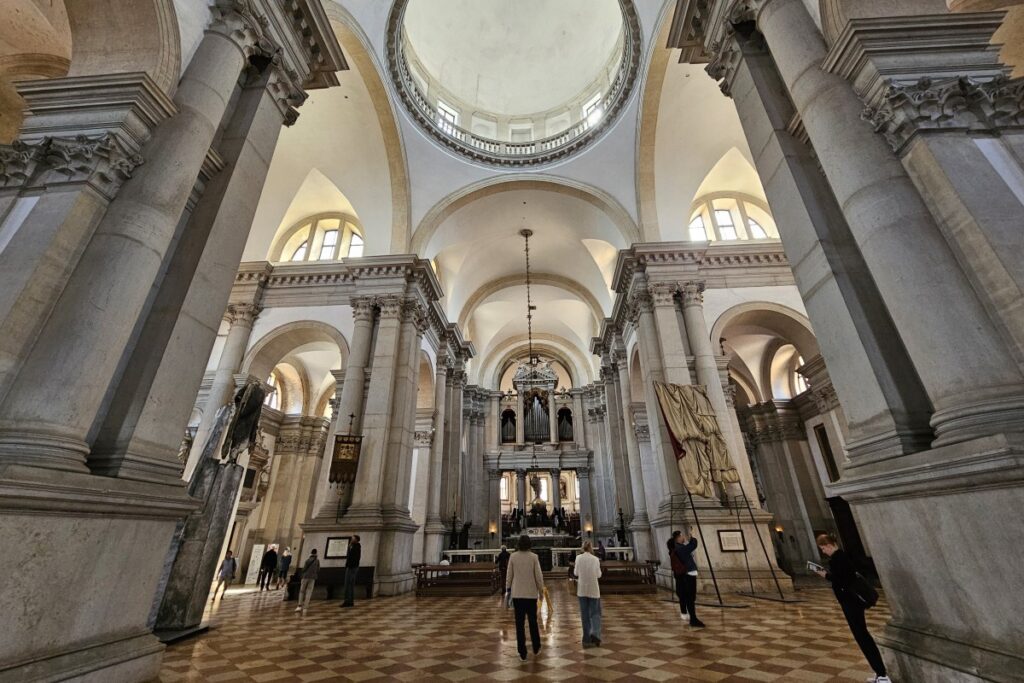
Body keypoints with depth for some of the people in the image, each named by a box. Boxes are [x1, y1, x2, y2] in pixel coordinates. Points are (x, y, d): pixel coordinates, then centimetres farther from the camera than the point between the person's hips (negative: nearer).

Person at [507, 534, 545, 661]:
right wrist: (541, 590, 7)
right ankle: (536, 648, 30)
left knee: (519, 623, 9)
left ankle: (522, 653, 13)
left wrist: (508, 589, 9)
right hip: (531, 593, 0)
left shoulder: (513, 557, -6)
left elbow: (509, 575, -2)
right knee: (533, 622, 19)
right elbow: (538, 575, -6)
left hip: (517, 594, 0)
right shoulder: (534, 557, -9)